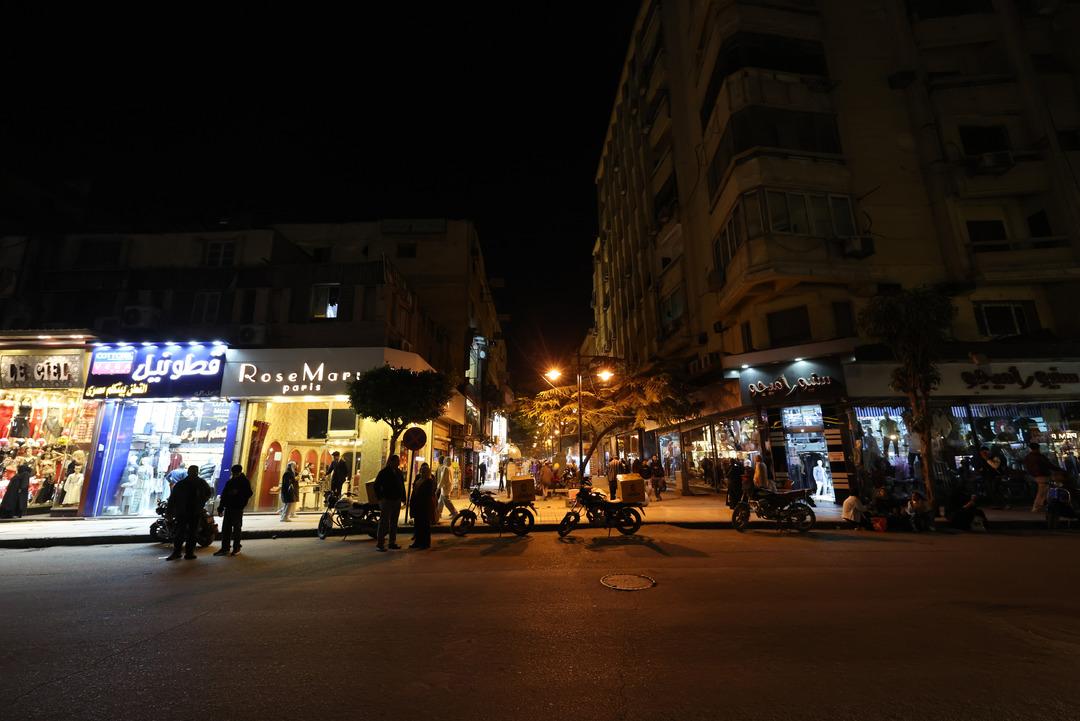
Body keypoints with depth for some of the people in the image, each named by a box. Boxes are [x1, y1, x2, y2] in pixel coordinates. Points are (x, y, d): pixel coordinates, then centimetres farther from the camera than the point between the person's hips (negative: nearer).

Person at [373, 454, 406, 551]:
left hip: (397, 500, 6)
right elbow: (377, 485, -8)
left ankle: (392, 542, 21)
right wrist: (380, 497, -13)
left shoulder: (399, 473, 9)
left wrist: (403, 497, 9)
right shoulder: (384, 472, -8)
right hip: (386, 500, -6)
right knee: (384, 522, -6)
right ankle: (380, 544, 2)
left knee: (394, 523, 12)